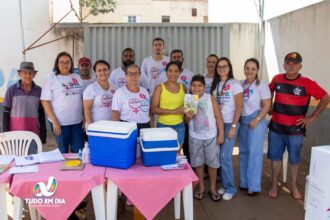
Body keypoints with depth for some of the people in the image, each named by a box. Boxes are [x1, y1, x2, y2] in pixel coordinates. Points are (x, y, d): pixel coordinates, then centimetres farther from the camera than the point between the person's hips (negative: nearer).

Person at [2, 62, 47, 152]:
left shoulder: (39, 90, 2)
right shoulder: (11, 90, -2)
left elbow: (41, 113, 7)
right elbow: (6, 113, 0)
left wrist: (43, 133, 6)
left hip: (33, 134, 1)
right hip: (15, 134, -1)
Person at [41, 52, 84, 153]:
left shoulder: (77, 78, 9)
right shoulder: (51, 79, -4)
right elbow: (45, 101, -8)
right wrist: (54, 121, -13)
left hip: (77, 121, 4)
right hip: (60, 122, -4)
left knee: (79, 151, 9)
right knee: (63, 152, 9)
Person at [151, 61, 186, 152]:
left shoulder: (183, 88, 6)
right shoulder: (160, 87, -5)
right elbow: (154, 109, -12)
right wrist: (174, 111, -17)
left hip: (179, 126, 3)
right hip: (163, 126, -3)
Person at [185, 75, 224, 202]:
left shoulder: (210, 98, -7)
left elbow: (218, 117, -6)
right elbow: (186, 121, 10)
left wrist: (221, 134, -9)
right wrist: (188, 117, -13)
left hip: (211, 136, -2)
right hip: (195, 137, 2)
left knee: (212, 163, 8)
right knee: (197, 163, 10)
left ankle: (213, 189, 25)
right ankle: (201, 188, 27)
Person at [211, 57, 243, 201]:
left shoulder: (235, 84, -7)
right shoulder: (215, 84, 11)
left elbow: (239, 107, -10)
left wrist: (233, 127, -15)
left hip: (229, 124, -5)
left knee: (225, 156, -6)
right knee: (220, 156, 6)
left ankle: (230, 188, 10)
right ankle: (225, 185, 21)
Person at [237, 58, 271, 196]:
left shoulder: (261, 86, -8)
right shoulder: (240, 84, 6)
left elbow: (267, 106, -10)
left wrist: (257, 120, -18)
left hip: (256, 121, -6)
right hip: (242, 121, 6)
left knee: (254, 153, -2)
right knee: (243, 152, 12)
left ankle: (254, 186, 7)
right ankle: (244, 182, 24)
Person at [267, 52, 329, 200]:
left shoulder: (307, 83, -12)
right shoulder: (277, 79, -1)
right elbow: (269, 91, 20)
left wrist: (312, 117, -7)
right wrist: (269, 108, 10)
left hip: (295, 129, -2)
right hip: (276, 127, 2)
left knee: (294, 159, 11)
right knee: (275, 157, 11)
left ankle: (294, 187, 30)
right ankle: (274, 185, 27)